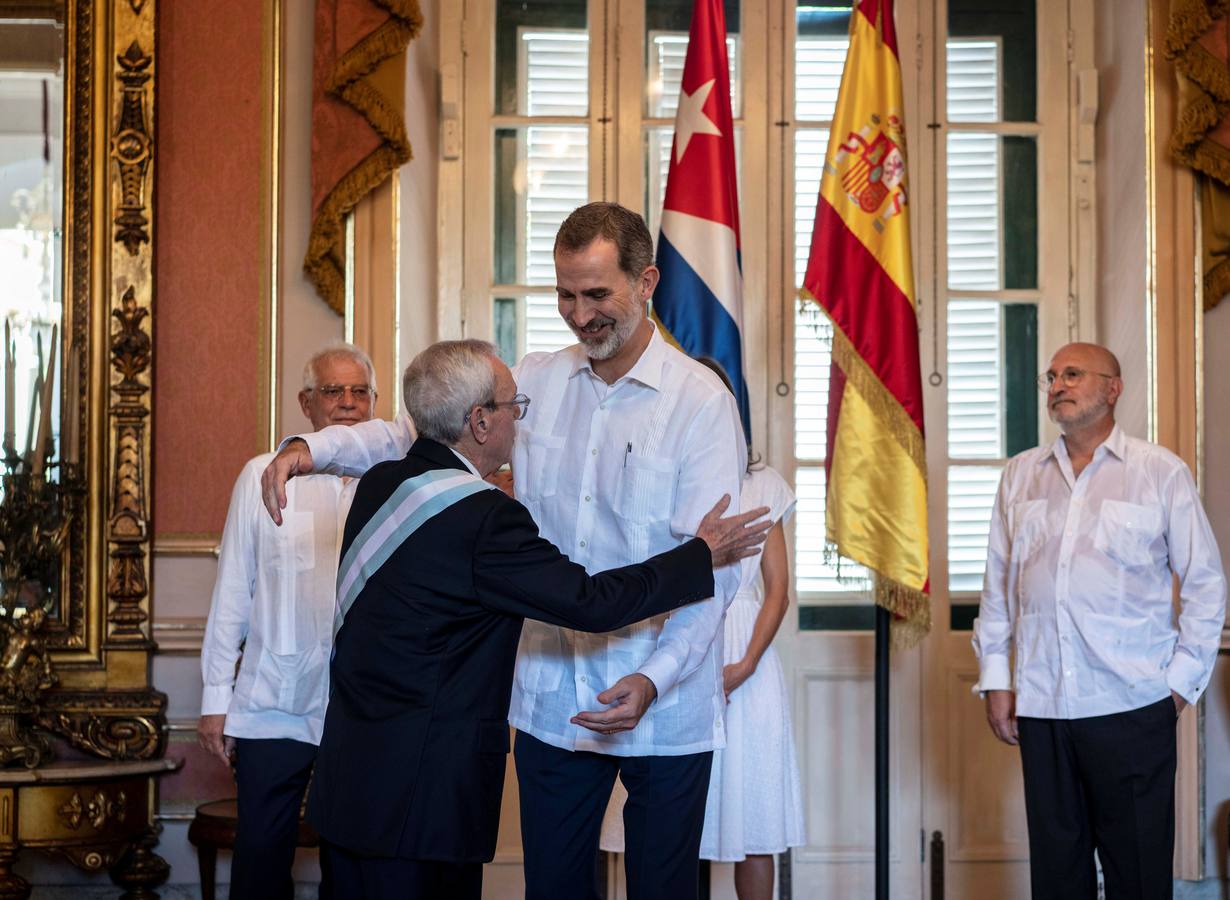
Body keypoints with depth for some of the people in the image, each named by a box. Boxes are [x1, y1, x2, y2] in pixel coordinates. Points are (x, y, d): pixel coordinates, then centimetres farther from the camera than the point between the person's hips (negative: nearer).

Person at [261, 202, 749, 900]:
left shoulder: (702, 402, -9)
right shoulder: (536, 382, 6)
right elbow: (419, 436, 7)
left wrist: (655, 678, -26)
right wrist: (313, 447, -11)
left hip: (664, 709, -4)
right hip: (553, 700, 4)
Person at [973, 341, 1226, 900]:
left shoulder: (1161, 472, 2)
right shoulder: (1021, 475, 12)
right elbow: (997, 583, 13)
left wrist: (1183, 680, -2)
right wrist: (995, 677, 8)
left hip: (1131, 706, -3)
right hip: (1040, 705, 3)